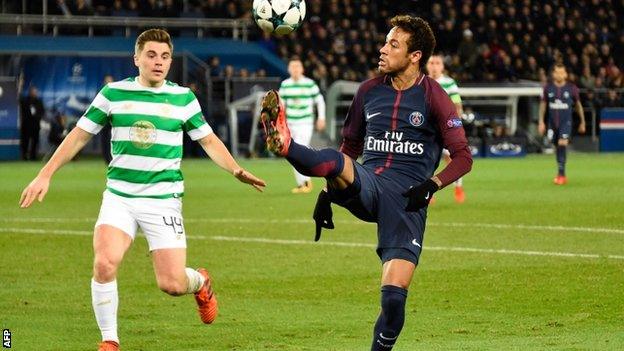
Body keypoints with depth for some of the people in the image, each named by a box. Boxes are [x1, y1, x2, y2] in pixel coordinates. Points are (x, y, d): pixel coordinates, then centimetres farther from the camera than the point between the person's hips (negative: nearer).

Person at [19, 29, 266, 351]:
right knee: (104, 263, -23)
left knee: (171, 284, -6)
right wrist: (45, 175, 4)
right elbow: (79, 135, 8)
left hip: (164, 200, 0)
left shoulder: (183, 98, 3)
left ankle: (200, 282, 32)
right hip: (119, 195, 0)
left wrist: (237, 171, -4)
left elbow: (209, 140, 11)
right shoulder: (113, 94, 1)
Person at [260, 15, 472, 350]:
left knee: (394, 295, -14)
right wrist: (328, 191, 17)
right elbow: (349, 147, 26)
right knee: (335, 161, -32)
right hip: (366, 185, 3)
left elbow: (463, 157, 0)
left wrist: (431, 185, -17)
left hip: (406, 198, -3)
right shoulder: (369, 91, 14)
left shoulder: (433, 97, 0)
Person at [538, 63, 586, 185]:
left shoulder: (572, 88, -4)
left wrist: (582, 122, 11)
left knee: (562, 144, -18)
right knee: (557, 146, 11)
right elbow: (543, 104, 9)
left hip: (566, 122, -3)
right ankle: (561, 174, 25)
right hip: (552, 122, 3)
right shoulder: (548, 88, 0)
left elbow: (578, 105, 7)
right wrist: (541, 122, 3)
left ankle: (561, 174, -14)